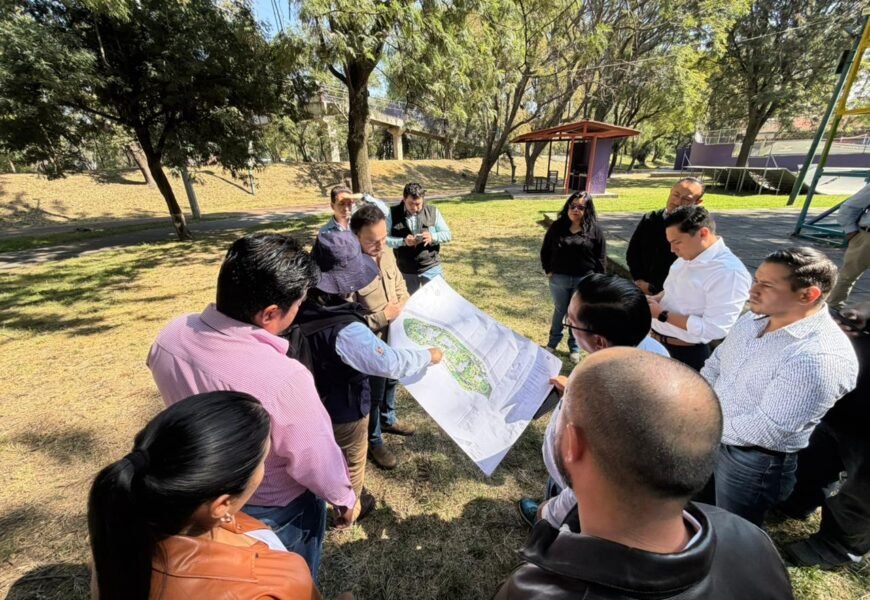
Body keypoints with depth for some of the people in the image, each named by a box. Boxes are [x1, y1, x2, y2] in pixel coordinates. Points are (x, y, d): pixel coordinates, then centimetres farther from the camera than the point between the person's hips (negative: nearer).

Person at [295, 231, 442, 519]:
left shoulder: (300, 308, -16)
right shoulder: (346, 331, -39)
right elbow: (389, 363, -39)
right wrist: (428, 356, -23)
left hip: (313, 401, 7)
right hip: (344, 410, -7)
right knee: (352, 462, 23)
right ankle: (349, 510, 50)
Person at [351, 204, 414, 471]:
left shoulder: (388, 256, -5)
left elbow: (401, 288, 10)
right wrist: (383, 316, -24)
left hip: (395, 338, 7)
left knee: (391, 382, 28)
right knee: (373, 395, 14)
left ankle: (388, 420, 56)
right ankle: (373, 443, 39)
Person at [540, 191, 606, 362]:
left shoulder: (595, 230, -5)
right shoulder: (557, 226, -2)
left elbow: (601, 257, -2)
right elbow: (545, 250, 6)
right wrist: (548, 270, 0)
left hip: (584, 281, -1)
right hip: (558, 278, 1)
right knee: (559, 311, 17)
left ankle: (574, 347, 30)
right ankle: (553, 342, 35)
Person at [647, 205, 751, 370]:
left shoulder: (728, 272, -23)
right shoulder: (687, 256, 2)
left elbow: (713, 329, -25)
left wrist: (661, 314, -22)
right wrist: (656, 299, -3)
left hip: (686, 354, -7)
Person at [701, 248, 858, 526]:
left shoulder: (821, 358, -29)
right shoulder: (754, 318, -4)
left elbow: (765, 430, -29)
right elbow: (715, 364, 6)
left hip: (754, 461, -7)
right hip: (711, 438, 7)